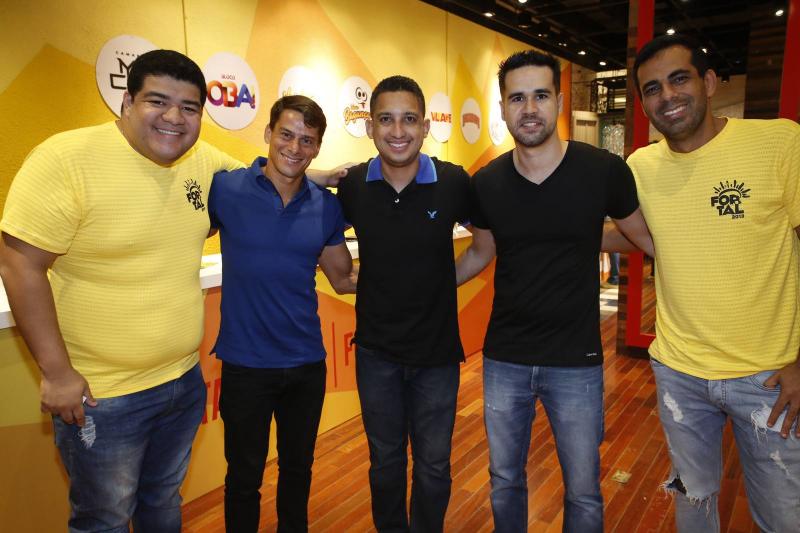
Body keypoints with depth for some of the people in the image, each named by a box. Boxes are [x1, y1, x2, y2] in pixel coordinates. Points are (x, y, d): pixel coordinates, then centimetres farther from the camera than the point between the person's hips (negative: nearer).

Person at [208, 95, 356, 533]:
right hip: (245, 364, -3)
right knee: (245, 476, 17)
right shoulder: (225, 189, -11)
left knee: (298, 468, 23)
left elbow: (343, 279, 7)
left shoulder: (326, 206, -1)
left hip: (307, 363, 3)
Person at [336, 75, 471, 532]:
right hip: (376, 350, 2)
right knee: (385, 461, 20)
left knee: (434, 465, 15)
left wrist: (443, 280, -2)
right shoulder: (352, 187, -9)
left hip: (438, 350, -1)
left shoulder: (453, 182, -13)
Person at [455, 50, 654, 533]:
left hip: (576, 362, -2)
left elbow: (648, 239, 3)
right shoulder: (485, 183, -4)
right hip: (503, 360, 2)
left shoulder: (605, 171, -12)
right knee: (504, 480, 20)